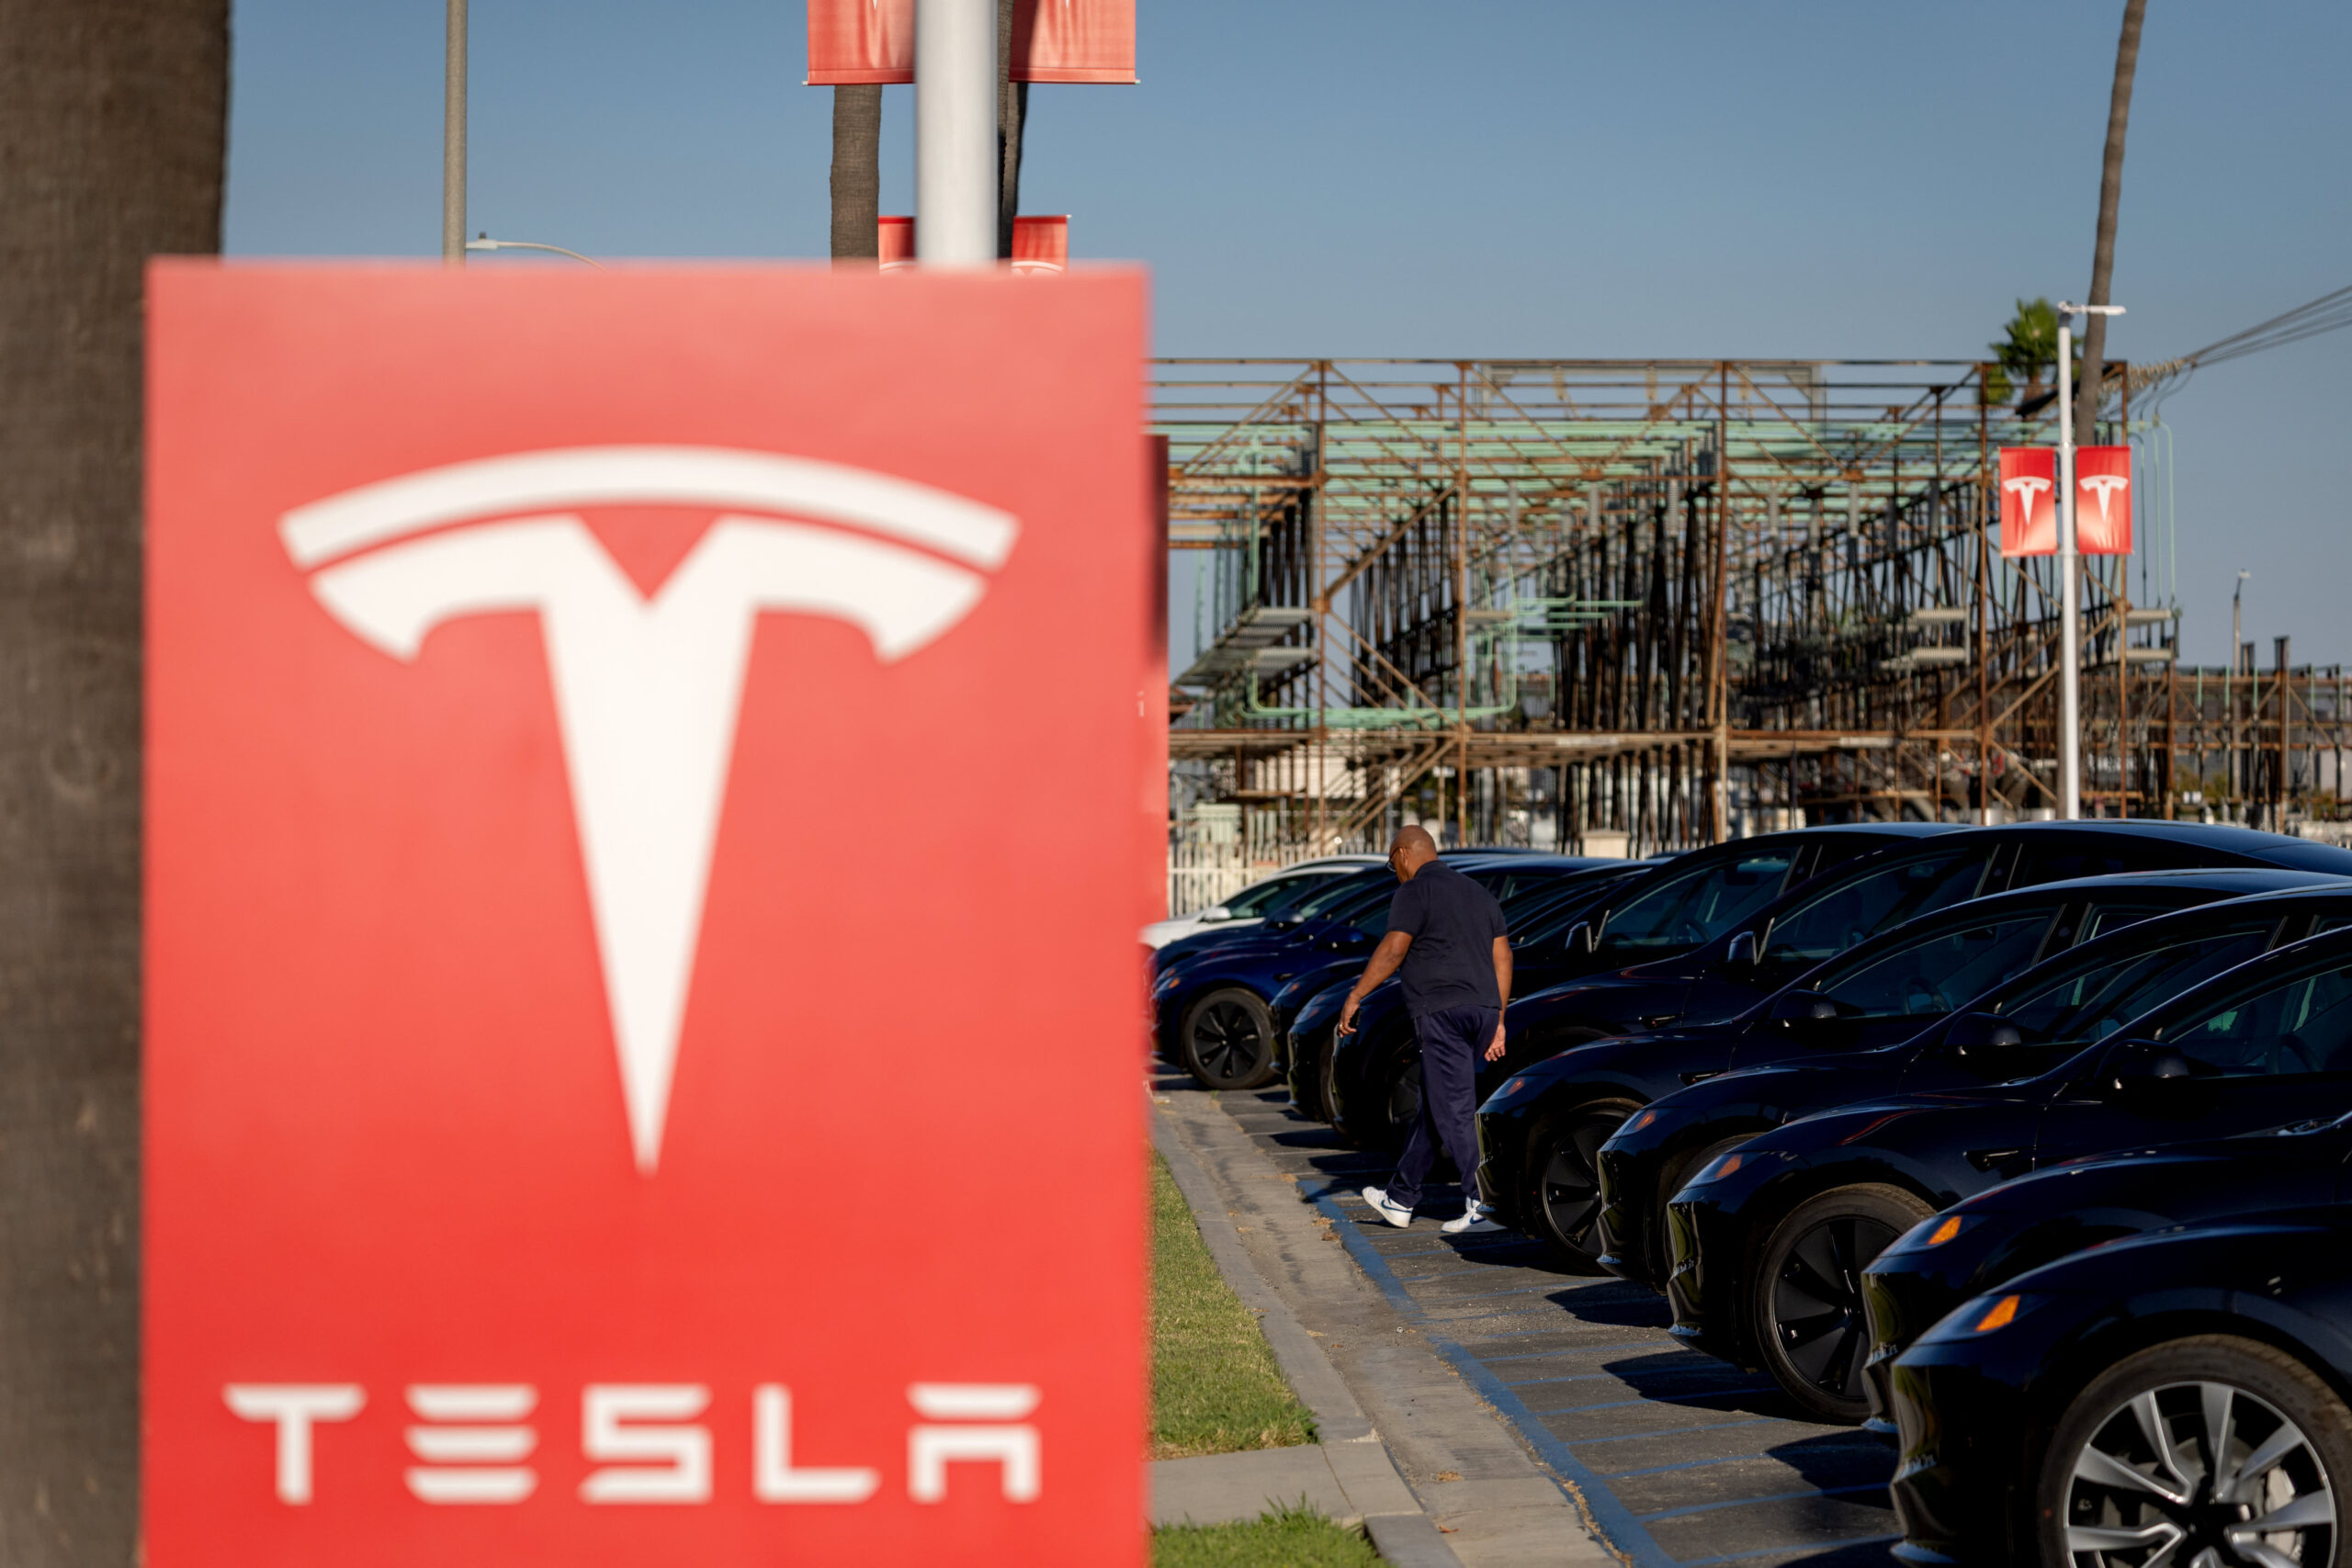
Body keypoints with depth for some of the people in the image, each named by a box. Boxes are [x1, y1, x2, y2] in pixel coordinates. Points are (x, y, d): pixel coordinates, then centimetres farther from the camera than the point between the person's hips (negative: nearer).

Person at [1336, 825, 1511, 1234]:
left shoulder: (1415, 892, -4)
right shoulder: (1478, 892, 20)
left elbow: (1393, 951, -14)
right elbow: (1502, 959, 18)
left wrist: (1355, 997, -8)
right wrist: (1498, 1021, 20)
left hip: (1442, 1012, -8)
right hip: (1482, 1009, 8)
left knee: (1453, 1111, -7)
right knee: (1434, 1105, 15)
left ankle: (1479, 1209, -12)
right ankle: (1399, 1200, 23)